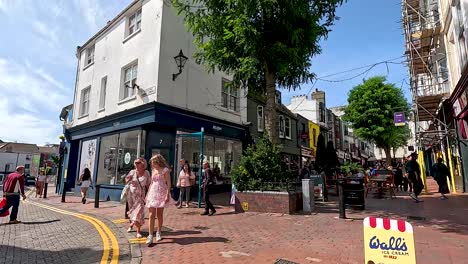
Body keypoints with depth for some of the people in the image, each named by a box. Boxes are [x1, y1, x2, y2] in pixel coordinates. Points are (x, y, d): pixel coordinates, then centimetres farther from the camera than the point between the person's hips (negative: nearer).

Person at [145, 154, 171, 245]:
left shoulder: (165, 170, -4)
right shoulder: (153, 170, 13)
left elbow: (168, 183, -8)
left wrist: (167, 195, -15)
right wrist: (147, 194, 14)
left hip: (161, 193, -4)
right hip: (152, 193, 4)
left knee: (159, 215, 5)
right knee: (151, 215, -4)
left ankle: (158, 233, 21)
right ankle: (150, 236, -4)